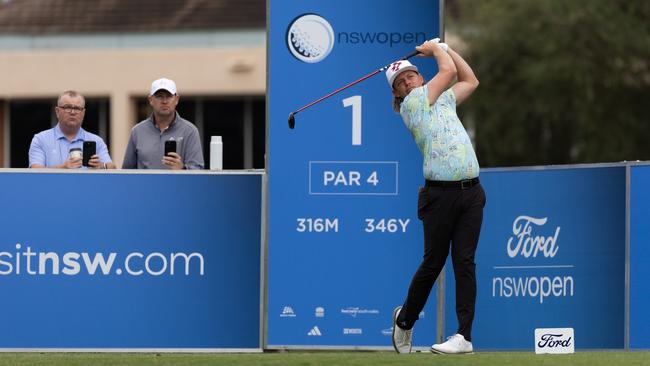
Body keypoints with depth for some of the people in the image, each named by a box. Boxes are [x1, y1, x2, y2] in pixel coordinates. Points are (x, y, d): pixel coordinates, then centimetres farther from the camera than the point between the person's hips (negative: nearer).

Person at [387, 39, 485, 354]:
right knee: (433, 262, 1)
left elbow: (470, 80, 33)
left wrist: (443, 48, 29)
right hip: (440, 194, -5)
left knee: (464, 262, -3)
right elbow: (449, 71, -2)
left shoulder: (443, 100, 21)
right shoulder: (411, 104, 0)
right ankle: (405, 319, 23)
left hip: (470, 192, 5)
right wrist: (435, 49, 15)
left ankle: (464, 335, -7)